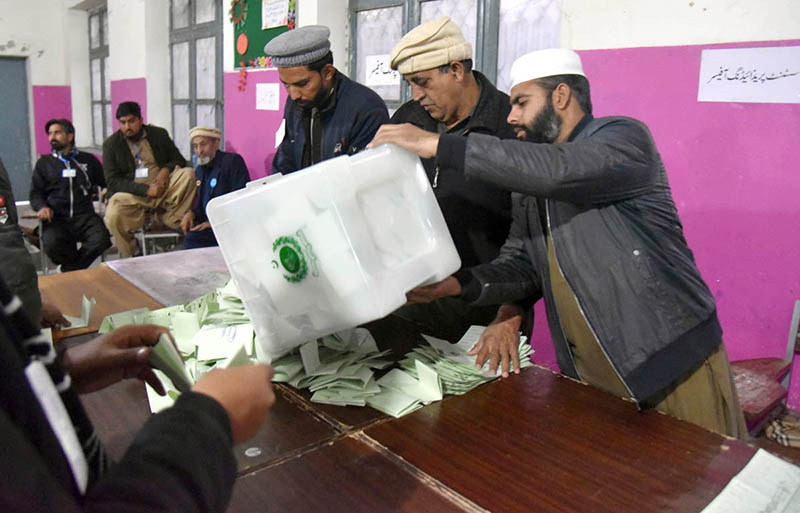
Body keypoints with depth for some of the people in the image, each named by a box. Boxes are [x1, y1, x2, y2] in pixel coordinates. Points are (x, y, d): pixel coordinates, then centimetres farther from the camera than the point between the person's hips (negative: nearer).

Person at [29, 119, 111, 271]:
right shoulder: (44, 163, 21)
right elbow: (35, 193, 17)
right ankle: (78, 267, -1)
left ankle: (70, 271, -10)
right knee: (52, 244, -32)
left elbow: (107, 183, 21)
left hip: (85, 215, 0)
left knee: (101, 239, -31)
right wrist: (42, 207, -5)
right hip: (56, 218, 0)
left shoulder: (88, 160, 20)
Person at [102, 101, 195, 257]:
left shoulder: (158, 134, 9)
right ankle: (128, 258, -6)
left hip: (163, 188, 2)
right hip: (132, 195, -2)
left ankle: (171, 220, -11)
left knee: (188, 174, -23)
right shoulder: (111, 144, 2)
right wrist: (146, 189, -18)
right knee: (113, 215, -33)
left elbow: (179, 160, 14)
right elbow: (113, 182, -5)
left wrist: (166, 170, -11)